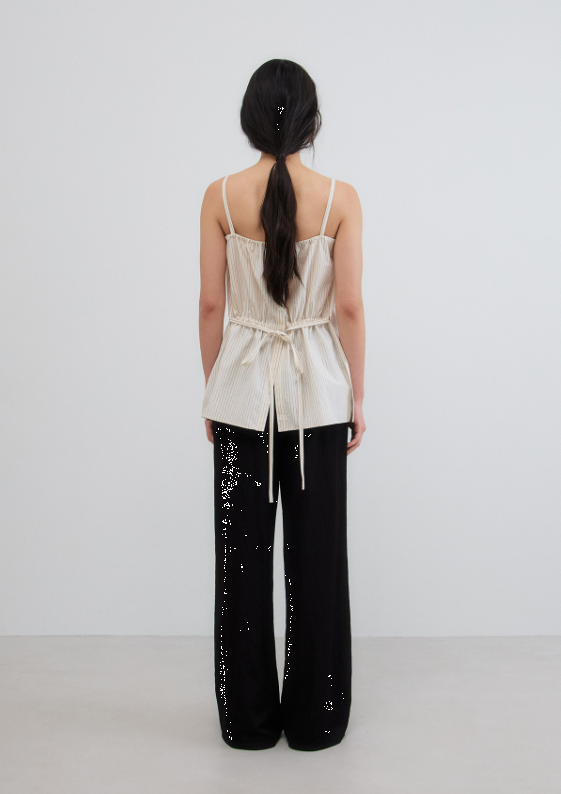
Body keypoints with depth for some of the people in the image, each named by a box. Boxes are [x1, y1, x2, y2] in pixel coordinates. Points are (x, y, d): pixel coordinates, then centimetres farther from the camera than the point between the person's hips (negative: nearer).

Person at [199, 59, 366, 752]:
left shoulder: (220, 196, -4)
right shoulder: (340, 198, -6)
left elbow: (210, 303, -2)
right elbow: (349, 306, -7)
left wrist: (213, 390, 9)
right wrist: (356, 396, 3)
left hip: (241, 390, 1)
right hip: (316, 391, 0)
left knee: (242, 554, 10)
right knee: (317, 556, 9)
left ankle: (249, 720, 22)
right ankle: (315, 719, 22)